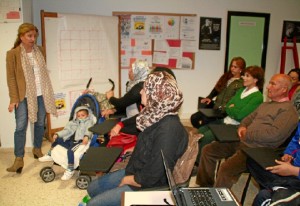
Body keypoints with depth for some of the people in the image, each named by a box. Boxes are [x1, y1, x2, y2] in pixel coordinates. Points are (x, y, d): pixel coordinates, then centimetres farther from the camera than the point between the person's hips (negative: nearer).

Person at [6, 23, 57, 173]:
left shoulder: (40, 50, 6)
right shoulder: (12, 53, -7)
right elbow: (11, 77, -8)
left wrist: (47, 91, 12)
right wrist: (13, 98, -12)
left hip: (41, 94, 4)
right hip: (23, 95, -4)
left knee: (40, 124, 13)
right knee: (21, 127, -5)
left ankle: (37, 149, 31)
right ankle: (19, 159, 2)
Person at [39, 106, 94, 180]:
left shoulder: (89, 122, 8)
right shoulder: (73, 123, 25)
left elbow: (88, 131, -11)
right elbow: (66, 130, 17)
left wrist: (86, 136, -33)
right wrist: (57, 134, 3)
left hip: (79, 141, -7)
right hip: (69, 140, 7)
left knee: (70, 150, -32)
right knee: (56, 139, 2)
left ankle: (70, 170, -24)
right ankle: (50, 155, 22)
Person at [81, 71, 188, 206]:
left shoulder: (168, 129, -31)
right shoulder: (156, 116, -2)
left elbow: (150, 177, -27)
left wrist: (127, 180, -11)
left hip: (147, 188, -9)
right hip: (134, 171, 9)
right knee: (92, 188, 15)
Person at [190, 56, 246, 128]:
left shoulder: (242, 83, -4)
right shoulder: (226, 77, 16)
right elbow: (216, 89, 22)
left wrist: (223, 108, -22)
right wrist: (209, 98, 6)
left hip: (225, 111, -7)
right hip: (215, 108, 7)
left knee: (205, 120, -27)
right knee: (194, 118, -8)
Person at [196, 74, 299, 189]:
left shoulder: (288, 110, -8)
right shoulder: (265, 104, 21)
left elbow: (274, 134, -20)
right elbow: (250, 118, 25)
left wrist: (247, 134, -12)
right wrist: (242, 126, 1)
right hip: (242, 141, 9)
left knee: (226, 169, -31)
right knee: (207, 150, 5)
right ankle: (206, 186, 17)